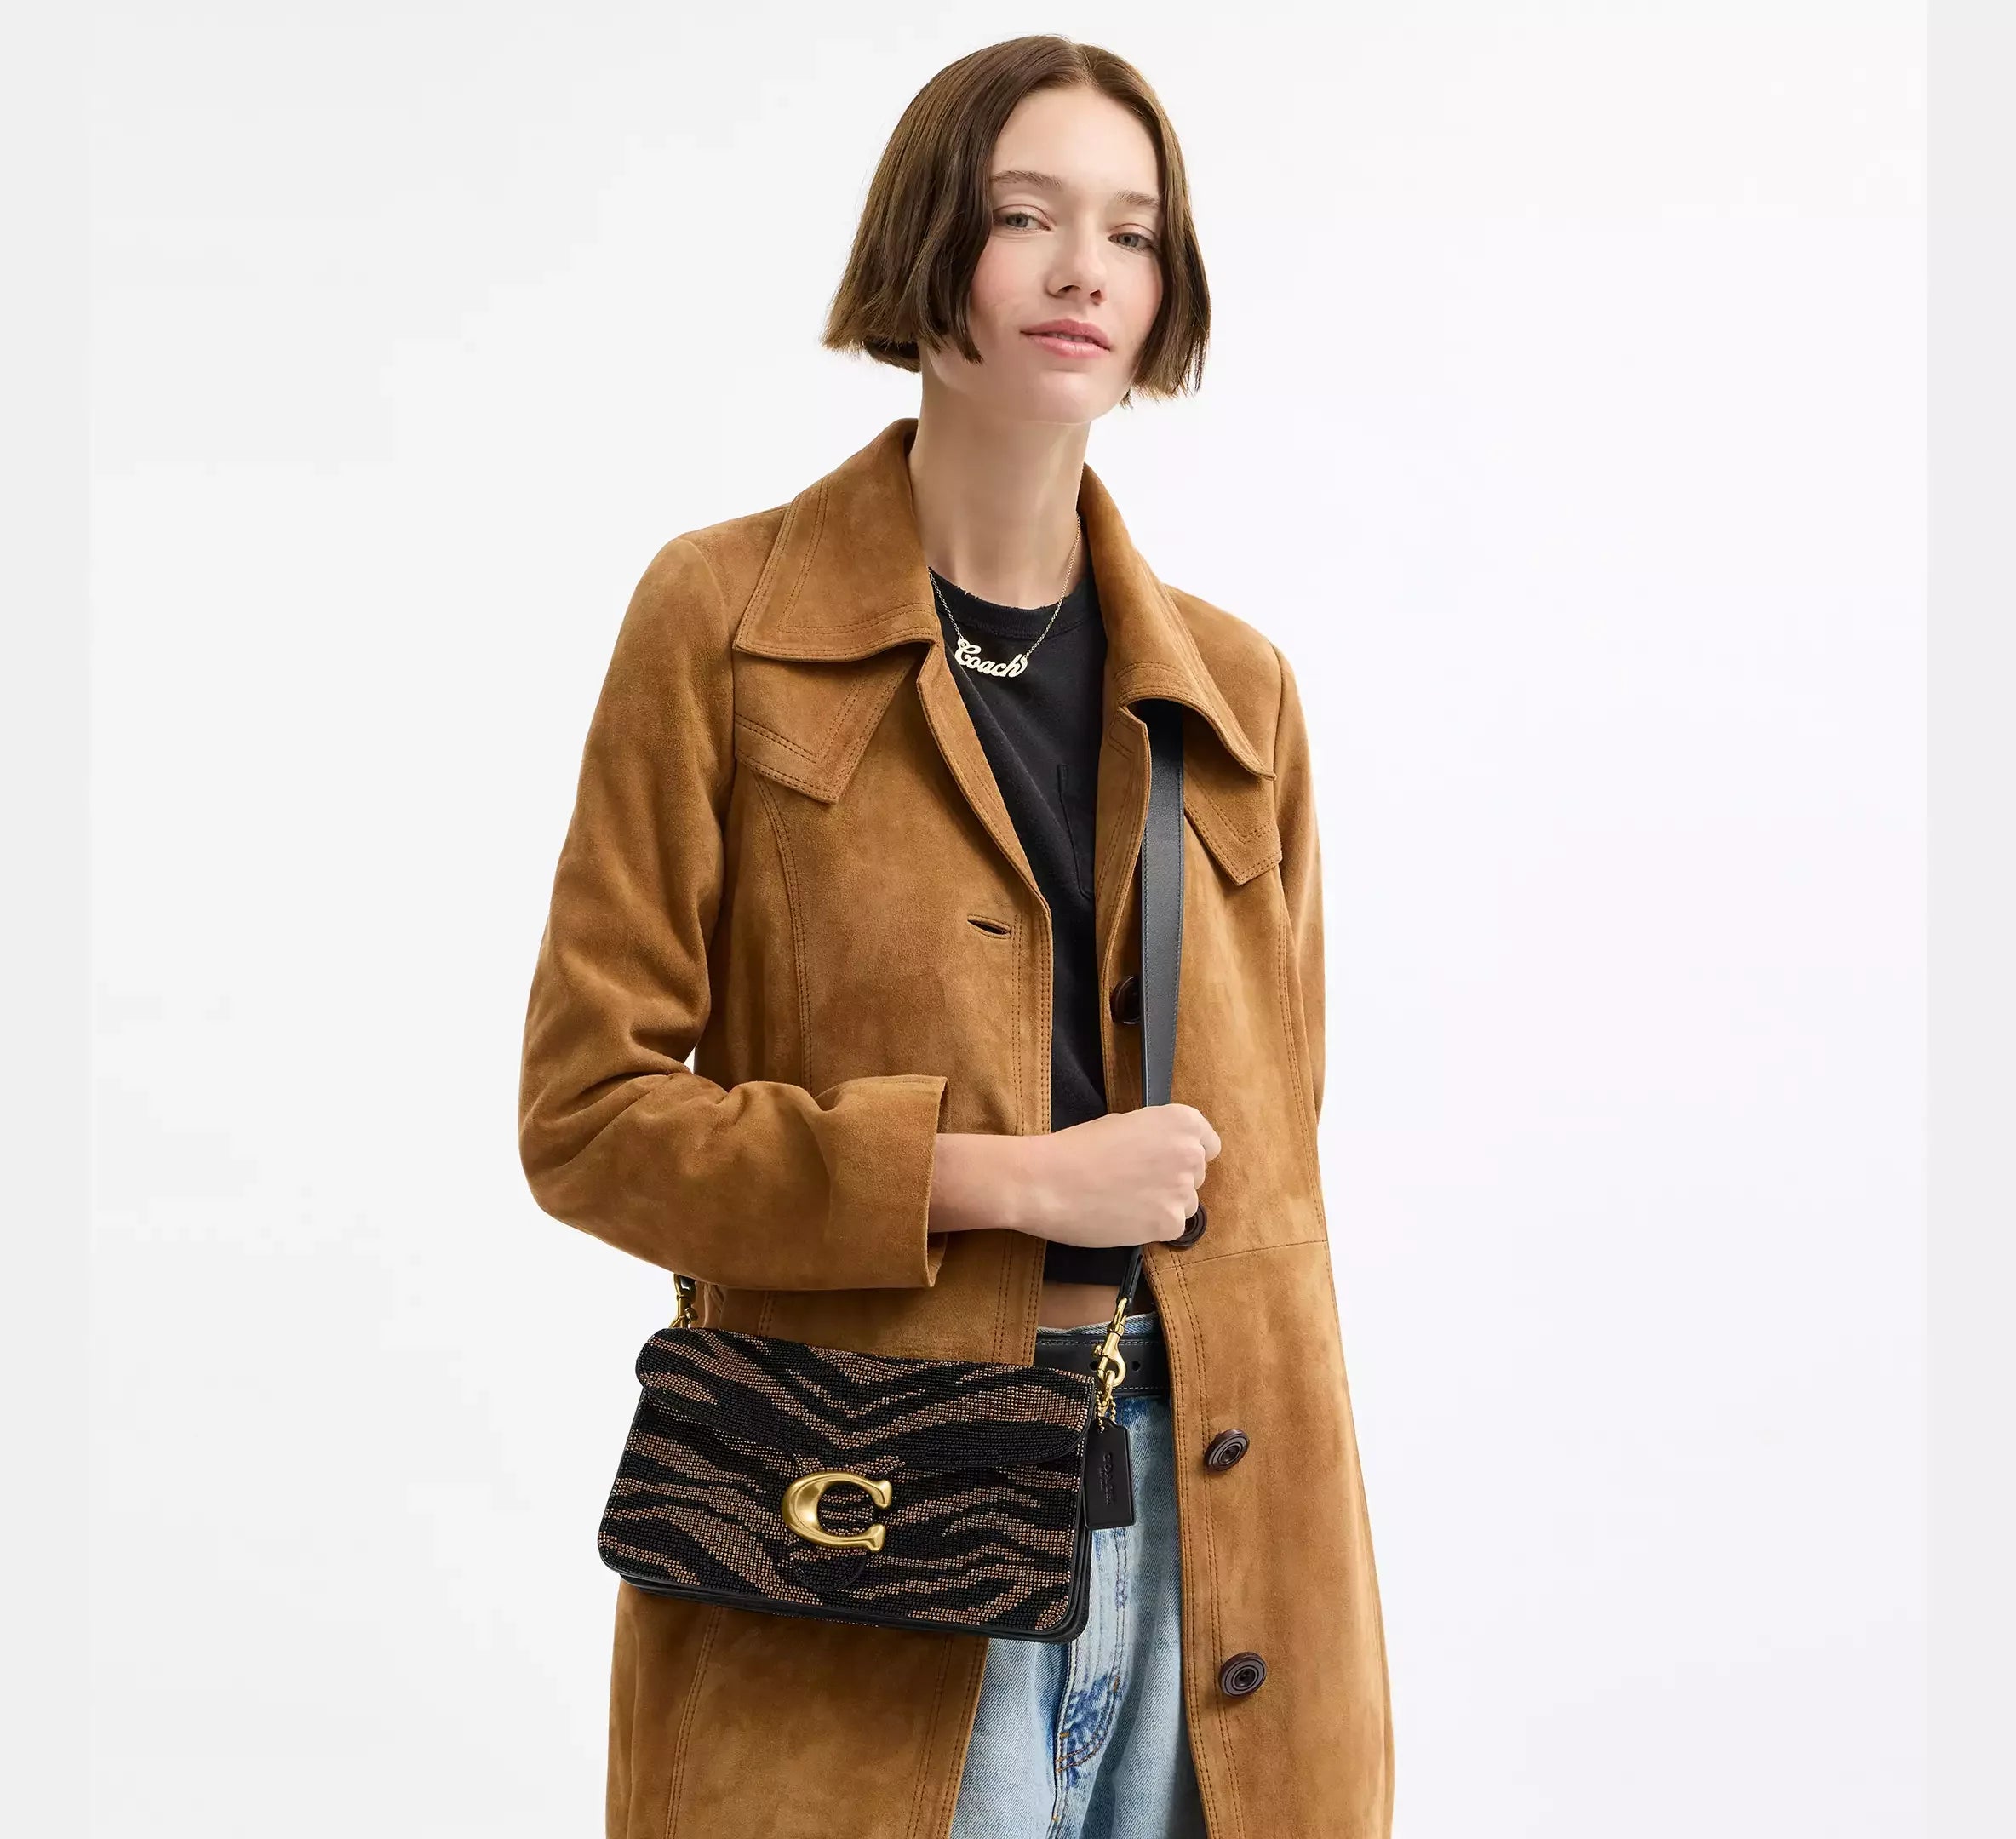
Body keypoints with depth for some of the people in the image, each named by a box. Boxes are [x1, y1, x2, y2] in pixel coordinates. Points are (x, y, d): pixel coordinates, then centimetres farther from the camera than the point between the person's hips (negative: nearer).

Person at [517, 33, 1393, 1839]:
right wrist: (1001, 1174, -13)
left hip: (1204, 1530, 4)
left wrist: (1294, 1544, 11)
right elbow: (590, 1112, -5)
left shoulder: (1237, 687, 10)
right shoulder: (726, 620, -1)